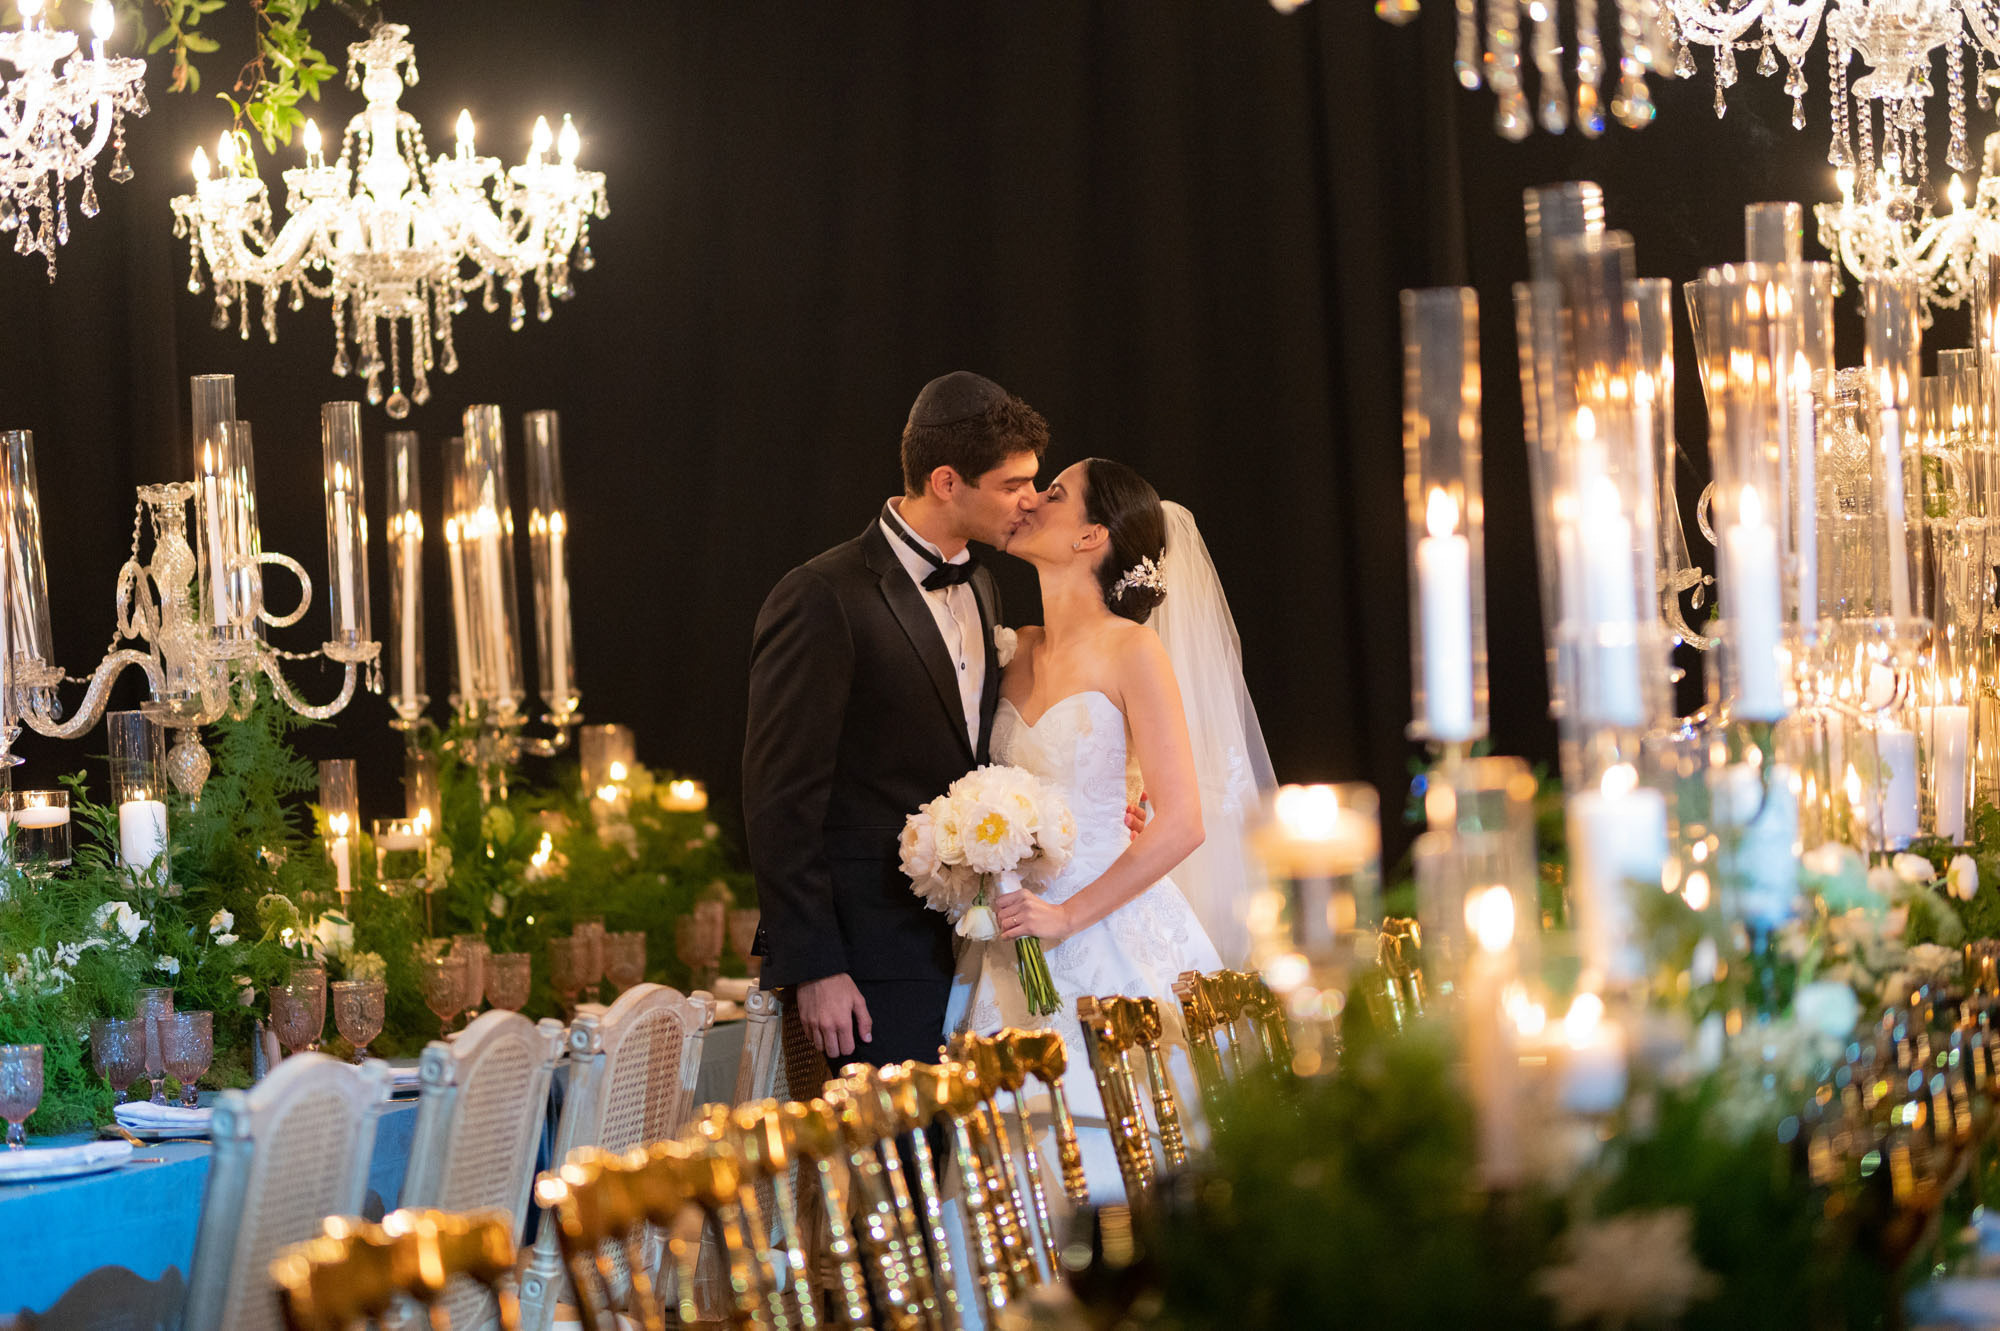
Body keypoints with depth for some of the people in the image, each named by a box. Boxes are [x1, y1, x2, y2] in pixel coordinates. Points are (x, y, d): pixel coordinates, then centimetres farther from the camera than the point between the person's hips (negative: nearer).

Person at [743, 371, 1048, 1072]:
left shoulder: (979, 589, 15)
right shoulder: (821, 600, -12)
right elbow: (780, 799, -13)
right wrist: (812, 968, -16)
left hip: (970, 944, 7)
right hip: (876, 959, -7)